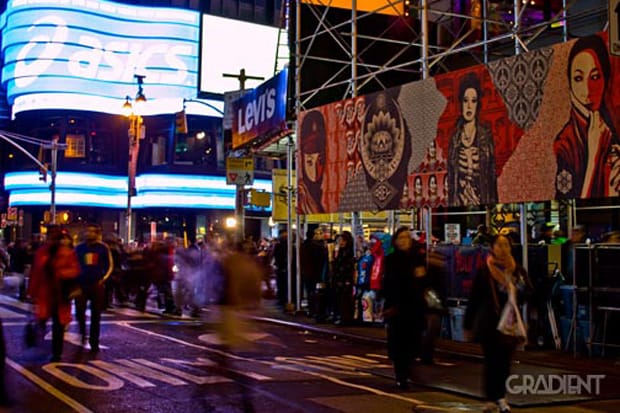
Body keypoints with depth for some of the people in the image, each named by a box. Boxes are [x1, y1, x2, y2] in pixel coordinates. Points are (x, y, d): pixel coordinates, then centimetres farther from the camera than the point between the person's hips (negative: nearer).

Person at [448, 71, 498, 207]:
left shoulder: (486, 134, 1)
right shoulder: (455, 137, 8)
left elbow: (492, 172, 0)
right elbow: (450, 176, 10)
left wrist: (492, 203, -7)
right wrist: (451, 202, 5)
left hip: (481, 200, -2)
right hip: (459, 202, 2)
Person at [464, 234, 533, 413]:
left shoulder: (518, 270, 3)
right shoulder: (484, 271, -4)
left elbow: (529, 293, 1)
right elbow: (474, 299, -2)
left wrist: (518, 291, -21)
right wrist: (468, 324, 0)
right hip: (489, 323, -3)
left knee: (505, 362, 7)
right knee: (492, 362, -2)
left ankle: (499, 396, 22)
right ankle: (493, 398, 8)